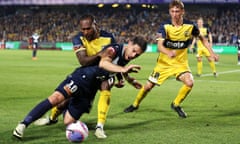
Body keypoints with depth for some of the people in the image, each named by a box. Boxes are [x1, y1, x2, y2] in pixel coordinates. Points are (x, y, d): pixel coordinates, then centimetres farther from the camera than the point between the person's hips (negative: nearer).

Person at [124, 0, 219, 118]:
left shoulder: (190, 26, -12)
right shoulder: (165, 26, -17)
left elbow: (202, 38, 7)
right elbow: (159, 45, -29)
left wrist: (211, 52, -1)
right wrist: (168, 53, -50)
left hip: (180, 62, 1)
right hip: (164, 62, -1)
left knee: (189, 82, -23)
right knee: (149, 85, 3)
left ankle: (176, 104, 4)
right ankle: (135, 104, 31)